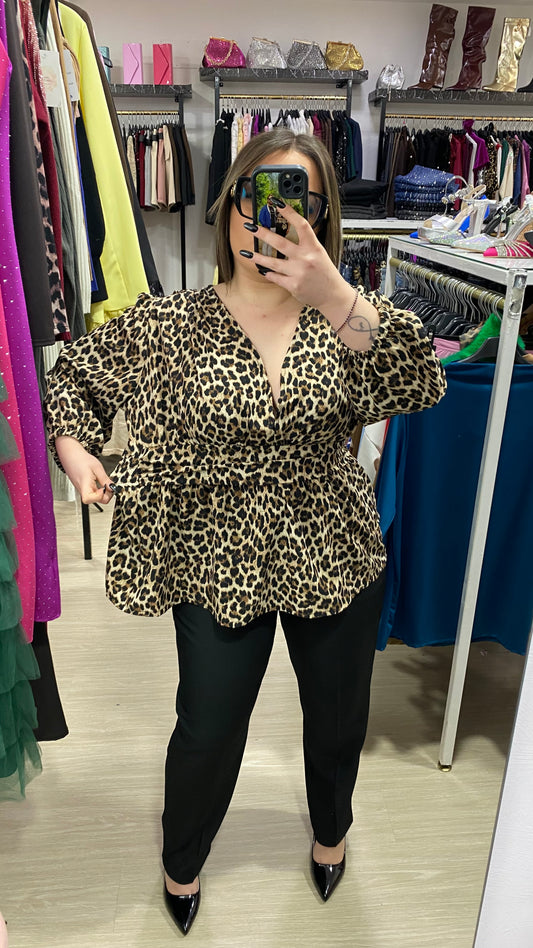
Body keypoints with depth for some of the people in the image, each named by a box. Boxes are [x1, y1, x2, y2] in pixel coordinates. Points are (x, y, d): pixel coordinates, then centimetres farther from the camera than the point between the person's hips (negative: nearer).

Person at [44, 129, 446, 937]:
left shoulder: (341, 320, -6)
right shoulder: (170, 325, -7)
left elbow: (420, 387, -25)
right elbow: (77, 371, 7)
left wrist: (332, 292, -38)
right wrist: (74, 445, -12)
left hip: (338, 560, 2)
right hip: (220, 566, -1)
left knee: (338, 720, 21)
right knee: (208, 731, 13)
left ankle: (331, 829, 57)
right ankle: (182, 862, 48)